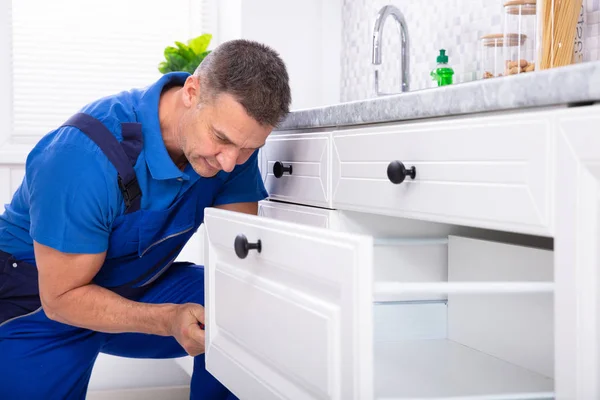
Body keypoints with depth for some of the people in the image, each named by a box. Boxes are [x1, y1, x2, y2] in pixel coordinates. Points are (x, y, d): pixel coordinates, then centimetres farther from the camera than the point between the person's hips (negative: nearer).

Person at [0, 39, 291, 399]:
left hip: (138, 288, 5)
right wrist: (168, 320, -41)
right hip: (39, 308, -4)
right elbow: (62, 298, -27)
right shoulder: (87, 153, -35)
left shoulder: (234, 139, -16)